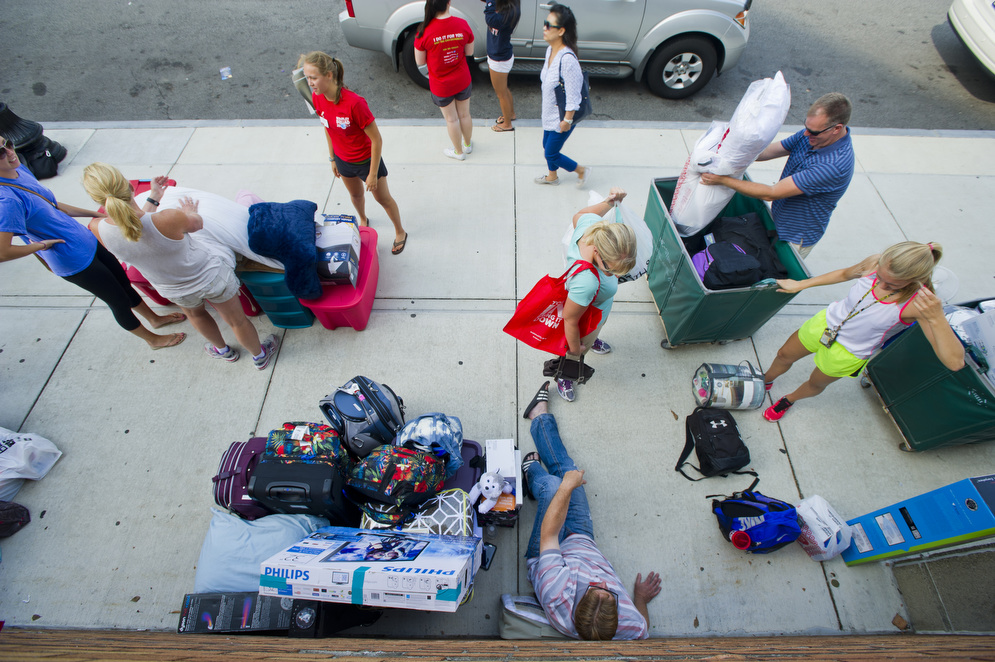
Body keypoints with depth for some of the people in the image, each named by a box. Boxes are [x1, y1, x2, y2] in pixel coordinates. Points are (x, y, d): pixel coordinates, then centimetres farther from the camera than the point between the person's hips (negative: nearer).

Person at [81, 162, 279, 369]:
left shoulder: (98, 230, -23)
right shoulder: (168, 219, -37)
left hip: (173, 291, 4)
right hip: (210, 276, -4)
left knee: (195, 314, 37)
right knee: (236, 321, 21)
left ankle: (223, 350, 61)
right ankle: (260, 356, 47)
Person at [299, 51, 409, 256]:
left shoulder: (354, 103, -33)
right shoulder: (317, 98, -13)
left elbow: (376, 140, -26)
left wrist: (373, 174, -21)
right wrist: (332, 158, 12)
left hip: (366, 160, -6)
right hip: (343, 160, 6)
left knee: (383, 199, 13)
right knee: (355, 194, 28)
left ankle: (400, 232, 36)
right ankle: (363, 220, 59)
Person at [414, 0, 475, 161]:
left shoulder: (424, 31, -21)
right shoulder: (462, 24, -16)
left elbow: (420, 62, -10)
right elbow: (469, 52, -1)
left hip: (441, 86, -2)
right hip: (463, 81, 2)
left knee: (451, 119, 17)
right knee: (464, 115, 23)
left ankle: (459, 152, 35)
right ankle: (468, 144, 45)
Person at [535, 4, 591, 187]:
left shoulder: (567, 59, -31)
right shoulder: (550, 50, -2)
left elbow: (573, 95, -26)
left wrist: (567, 120, -20)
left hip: (561, 117, -9)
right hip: (549, 114, 9)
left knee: (551, 154, 6)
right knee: (547, 146, 24)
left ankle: (582, 170, 28)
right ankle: (552, 176, 49)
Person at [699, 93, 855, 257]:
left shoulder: (835, 164, -35)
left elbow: (771, 194, -35)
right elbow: (766, 151, -2)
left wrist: (722, 179, -34)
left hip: (795, 239, -7)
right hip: (776, 220, 7)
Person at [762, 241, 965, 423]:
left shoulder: (920, 303, -34)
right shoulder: (875, 263, -24)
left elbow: (955, 361, -37)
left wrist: (937, 318, -52)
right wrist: (800, 284, 6)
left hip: (848, 353, -3)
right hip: (825, 322, 3)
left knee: (815, 384, 23)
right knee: (784, 355, 23)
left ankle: (789, 399, 55)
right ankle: (766, 381, 54)